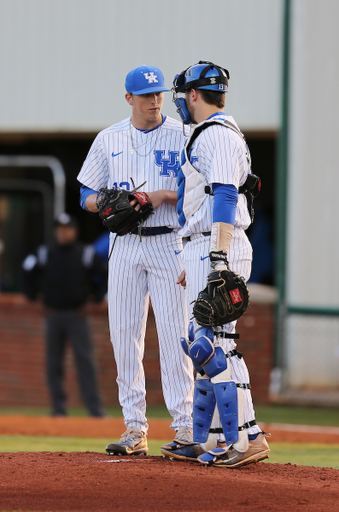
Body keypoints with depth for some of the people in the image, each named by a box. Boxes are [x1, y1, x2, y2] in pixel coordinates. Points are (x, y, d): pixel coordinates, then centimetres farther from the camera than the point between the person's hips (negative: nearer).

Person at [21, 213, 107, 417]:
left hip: (77, 316, -3)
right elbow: (28, 272, 20)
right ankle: (59, 407, 7)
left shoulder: (86, 254, 0)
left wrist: (96, 295, 2)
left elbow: (104, 273, 8)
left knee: (85, 360, -9)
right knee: (54, 363, 2)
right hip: (53, 315, 3)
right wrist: (33, 294, 11)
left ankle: (95, 408, -11)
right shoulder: (45, 254, 6)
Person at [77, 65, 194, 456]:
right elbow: (87, 196, 11)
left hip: (170, 243, -3)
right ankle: (135, 430, 5)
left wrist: (163, 195, -17)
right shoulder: (108, 139, 9)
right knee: (124, 333, 0)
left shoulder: (182, 136, 1)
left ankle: (184, 426, -7)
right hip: (124, 244, 3)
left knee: (175, 333, -9)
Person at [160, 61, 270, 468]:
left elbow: (225, 195, -22)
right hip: (205, 251, 11)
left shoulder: (217, 135, -11)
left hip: (216, 249, -11)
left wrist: (218, 258, -30)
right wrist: (193, 264, 27)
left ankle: (248, 438, -17)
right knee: (203, 344, 12)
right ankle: (207, 441, 15)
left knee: (216, 343, -14)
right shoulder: (209, 136, 23)